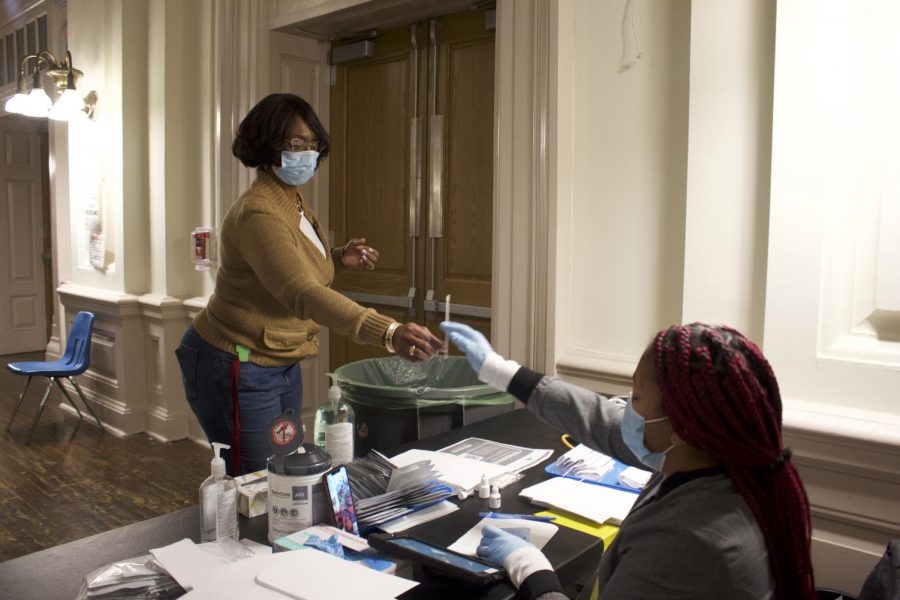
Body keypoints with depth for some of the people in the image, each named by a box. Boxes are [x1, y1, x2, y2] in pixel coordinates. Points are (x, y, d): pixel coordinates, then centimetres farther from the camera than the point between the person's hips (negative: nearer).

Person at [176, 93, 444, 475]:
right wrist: (389, 333, -52)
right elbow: (304, 295, -40)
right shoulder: (257, 213, -26)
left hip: (281, 366, 9)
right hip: (237, 369, -9)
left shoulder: (294, 202, 5)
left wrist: (338, 258, 2)